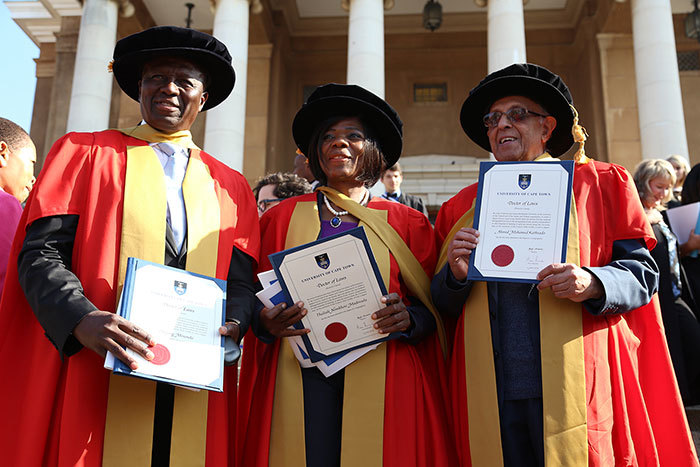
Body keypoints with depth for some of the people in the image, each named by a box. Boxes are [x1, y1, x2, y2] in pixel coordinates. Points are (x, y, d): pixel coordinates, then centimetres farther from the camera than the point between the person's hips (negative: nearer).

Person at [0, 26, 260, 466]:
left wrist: (233, 325, -11)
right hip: (95, 381, -2)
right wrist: (82, 321, -20)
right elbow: (40, 253, -2)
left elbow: (242, 281, 11)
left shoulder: (230, 187, 16)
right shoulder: (85, 153, 9)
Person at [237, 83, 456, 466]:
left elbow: (434, 310, 8)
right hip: (299, 381, 1)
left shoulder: (407, 224, 9)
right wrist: (267, 321, -9)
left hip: (381, 383, 0)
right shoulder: (281, 218, 13)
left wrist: (407, 318, -13)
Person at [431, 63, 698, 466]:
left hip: (575, 385, -2)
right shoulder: (464, 206, 16)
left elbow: (643, 273, 4)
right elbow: (444, 305, 16)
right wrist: (456, 274, -6)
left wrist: (592, 284, -17)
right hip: (492, 390, 2)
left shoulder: (600, 183, 9)